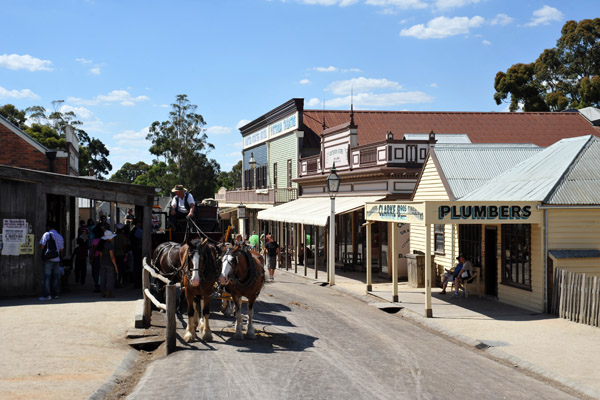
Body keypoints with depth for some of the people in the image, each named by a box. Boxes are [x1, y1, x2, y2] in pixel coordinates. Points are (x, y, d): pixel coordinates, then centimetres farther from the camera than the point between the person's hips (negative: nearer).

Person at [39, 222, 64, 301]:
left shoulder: (46, 234, -4)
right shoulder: (60, 237, 12)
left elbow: (42, 246, -6)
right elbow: (61, 249, 15)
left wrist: (42, 254, 10)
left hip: (48, 259, -5)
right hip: (57, 259, 5)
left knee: (46, 276, -4)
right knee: (56, 276, 12)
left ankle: (47, 295, -9)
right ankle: (55, 294, 17)